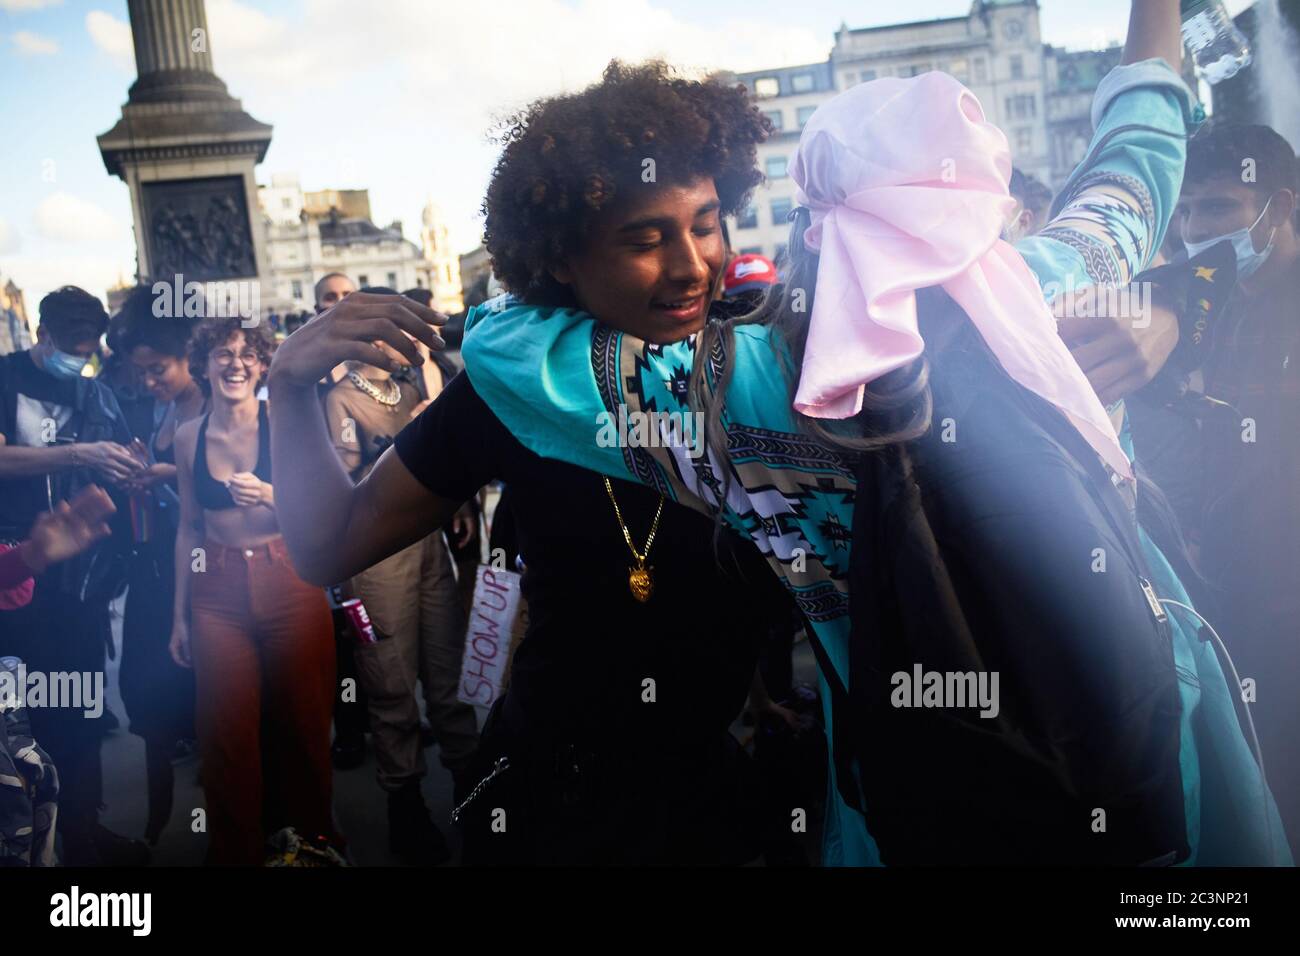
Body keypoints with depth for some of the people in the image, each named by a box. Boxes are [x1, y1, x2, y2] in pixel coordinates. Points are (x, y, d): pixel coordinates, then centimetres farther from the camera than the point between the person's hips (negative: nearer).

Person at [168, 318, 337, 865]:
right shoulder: (188, 437, 5)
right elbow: (188, 528, 11)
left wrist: (269, 495, -20)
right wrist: (179, 614, 12)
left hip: (290, 581, -2)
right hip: (218, 593, 2)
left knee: (300, 720, 7)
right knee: (227, 727, 2)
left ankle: (310, 836, 28)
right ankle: (236, 851, 20)